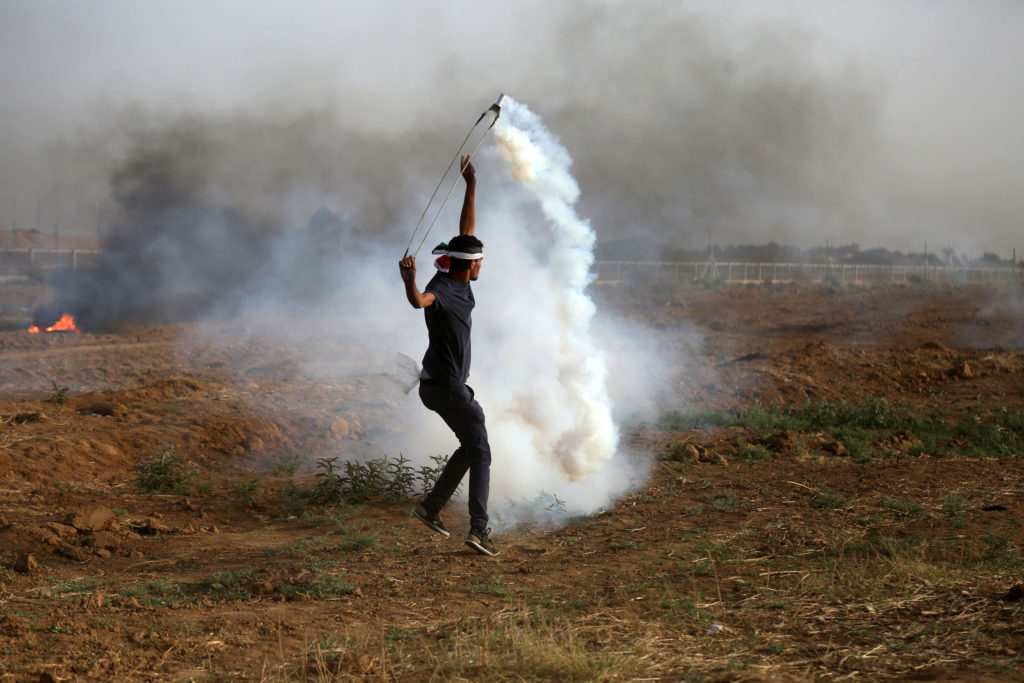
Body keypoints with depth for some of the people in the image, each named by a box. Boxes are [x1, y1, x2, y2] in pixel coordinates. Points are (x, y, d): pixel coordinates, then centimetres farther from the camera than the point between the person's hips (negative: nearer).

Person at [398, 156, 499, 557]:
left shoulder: (460, 283, 4)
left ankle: (431, 507, 20)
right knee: (480, 453, -8)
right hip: (446, 386, -10)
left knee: (471, 447, 20)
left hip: (444, 385, 10)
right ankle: (479, 528, -16)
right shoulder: (441, 289, -22)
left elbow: (466, 230, 12)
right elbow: (419, 300, -47)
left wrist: (471, 186, 10)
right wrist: (409, 283, -68)